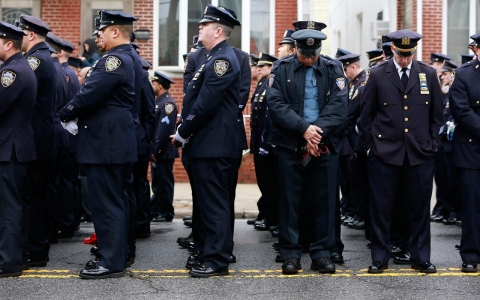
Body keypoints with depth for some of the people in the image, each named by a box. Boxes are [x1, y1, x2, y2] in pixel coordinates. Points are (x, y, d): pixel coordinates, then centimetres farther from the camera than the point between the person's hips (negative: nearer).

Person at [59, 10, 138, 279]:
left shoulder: (114, 60, -16)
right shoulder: (129, 58, 16)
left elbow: (90, 94, -22)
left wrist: (65, 114, -7)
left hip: (105, 143, -11)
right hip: (118, 141, 11)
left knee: (107, 203, -7)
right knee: (117, 201, 15)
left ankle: (112, 262, -3)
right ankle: (119, 253, 23)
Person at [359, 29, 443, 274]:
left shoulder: (429, 75, 6)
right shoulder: (377, 75, 1)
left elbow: (436, 114, 11)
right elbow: (366, 114, 5)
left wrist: (433, 144, 5)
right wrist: (369, 146, 2)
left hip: (420, 153, 2)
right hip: (385, 152, -1)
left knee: (419, 208, 7)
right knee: (381, 208, 2)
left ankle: (420, 258, 18)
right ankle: (379, 258, 13)